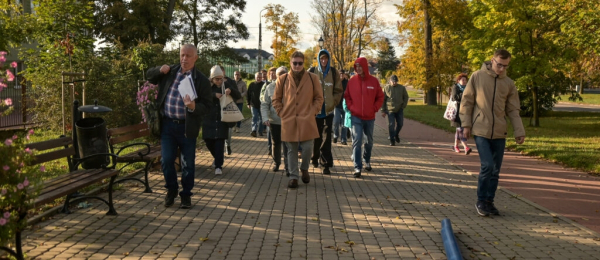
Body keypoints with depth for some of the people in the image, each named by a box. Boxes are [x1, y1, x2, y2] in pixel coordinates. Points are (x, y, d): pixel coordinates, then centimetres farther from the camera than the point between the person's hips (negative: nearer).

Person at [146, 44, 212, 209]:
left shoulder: (202, 80, -4)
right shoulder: (170, 72, 7)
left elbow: (207, 106, -6)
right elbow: (149, 76, 20)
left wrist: (194, 106, -27)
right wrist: (160, 70, -1)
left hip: (187, 128, -2)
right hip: (167, 125, 3)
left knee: (188, 163, 7)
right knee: (166, 161, 6)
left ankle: (186, 195, 24)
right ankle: (171, 190, 28)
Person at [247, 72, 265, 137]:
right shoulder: (252, 85, 5)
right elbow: (248, 94, 9)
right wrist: (248, 103, 5)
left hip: (262, 105, 0)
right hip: (254, 105, 0)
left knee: (261, 119, 7)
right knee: (254, 118, -8)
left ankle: (260, 131, 18)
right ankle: (254, 131, -17)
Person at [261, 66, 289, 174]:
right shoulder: (270, 87, 0)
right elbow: (264, 104, 0)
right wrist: (265, 118, -12)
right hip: (274, 120, 2)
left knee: (287, 144, -5)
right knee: (275, 143, 16)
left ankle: (287, 166, 1)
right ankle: (276, 163, 34)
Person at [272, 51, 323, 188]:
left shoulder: (312, 78, 2)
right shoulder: (282, 79, 3)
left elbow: (319, 98, 9)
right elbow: (276, 99, 11)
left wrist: (313, 112, -1)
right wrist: (282, 113, 2)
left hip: (306, 121, 0)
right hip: (288, 121, 1)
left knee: (308, 148, -1)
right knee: (292, 150, 6)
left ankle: (304, 169, 29)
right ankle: (293, 177, 16)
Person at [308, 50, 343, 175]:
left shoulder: (334, 73, 4)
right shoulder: (311, 72, 1)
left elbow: (338, 91, 7)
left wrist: (333, 103, -3)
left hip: (328, 110, 0)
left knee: (326, 138, -6)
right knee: (316, 136, 12)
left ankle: (326, 164, -3)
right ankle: (315, 158, 30)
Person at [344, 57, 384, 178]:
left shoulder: (374, 81, -2)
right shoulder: (352, 81, -2)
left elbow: (380, 97, 5)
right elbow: (347, 96, 8)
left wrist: (375, 108, -4)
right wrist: (350, 107, -4)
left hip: (370, 117, 2)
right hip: (356, 117, -2)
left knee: (369, 141, 17)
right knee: (357, 141, -10)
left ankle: (367, 160, 38)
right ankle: (357, 167, -9)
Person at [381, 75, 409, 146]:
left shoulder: (402, 88, 1)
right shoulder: (386, 88, -3)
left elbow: (406, 97, 14)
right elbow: (383, 100, 2)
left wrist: (403, 106, 1)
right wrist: (383, 111, -1)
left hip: (399, 110, 2)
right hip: (390, 110, -2)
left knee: (400, 124, 7)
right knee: (391, 125, -5)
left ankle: (396, 134, 36)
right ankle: (392, 140, 4)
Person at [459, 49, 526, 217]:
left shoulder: (509, 83, 6)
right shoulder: (478, 77, -2)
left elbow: (513, 110, 8)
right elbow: (466, 102, 0)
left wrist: (519, 131, 0)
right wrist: (466, 124, -5)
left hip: (499, 133, 4)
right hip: (481, 131, -4)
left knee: (495, 170, 7)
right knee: (487, 166, -13)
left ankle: (489, 201, 21)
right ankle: (481, 201, 3)